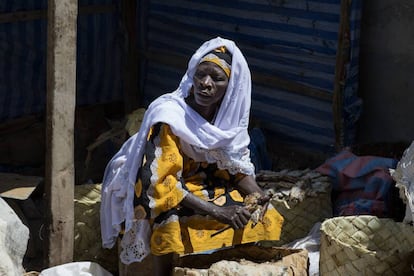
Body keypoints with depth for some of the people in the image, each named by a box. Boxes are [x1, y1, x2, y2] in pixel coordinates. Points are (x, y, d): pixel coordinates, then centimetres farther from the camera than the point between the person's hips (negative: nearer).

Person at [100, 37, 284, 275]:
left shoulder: (229, 115, -7)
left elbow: (237, 165, 4)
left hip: (209, 188, 6)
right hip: (165, 200, -6)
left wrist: (258, 194, -19)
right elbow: (159, 183, -29)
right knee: (176, 230, -37)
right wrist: (215, 211, -35)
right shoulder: (168, 116, -25)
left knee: (266, 218, -11)